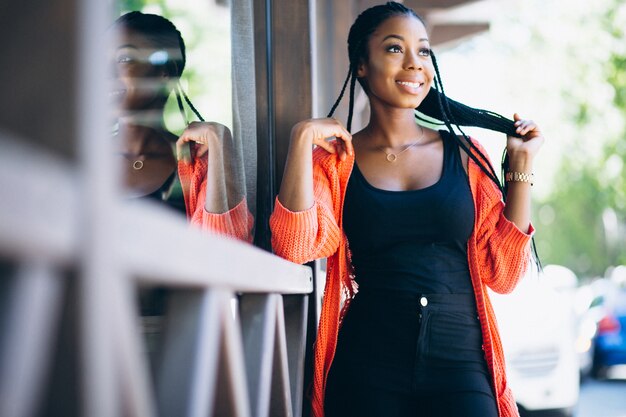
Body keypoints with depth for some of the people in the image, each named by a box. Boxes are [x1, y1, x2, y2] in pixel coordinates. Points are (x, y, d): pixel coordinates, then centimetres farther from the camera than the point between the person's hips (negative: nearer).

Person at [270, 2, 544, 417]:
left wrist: (521, 166, 3)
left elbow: (503, 274, 5)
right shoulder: (335, 161, 6)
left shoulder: (466, 154, 9)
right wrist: (303, 138, -10)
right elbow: (296, 246, -12)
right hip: (367, 369, -1)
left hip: (460, 366, 1)